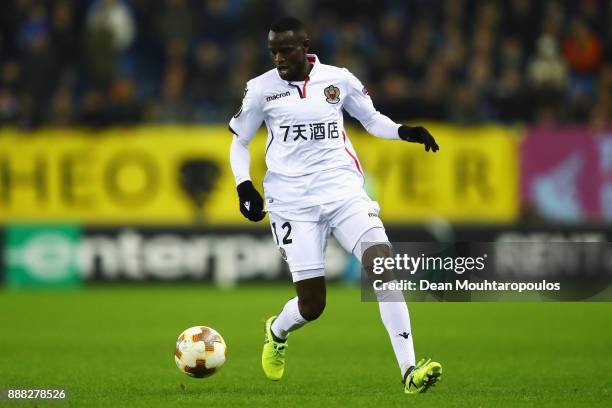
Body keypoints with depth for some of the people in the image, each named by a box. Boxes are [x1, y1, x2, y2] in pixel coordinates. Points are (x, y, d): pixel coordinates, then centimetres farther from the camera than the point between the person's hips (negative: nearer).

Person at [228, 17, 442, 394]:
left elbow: (372, 119, 17)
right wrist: (245, 186, -1)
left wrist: (404, 132, -2)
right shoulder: (261, 89, 1)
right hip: (293, 203, -1)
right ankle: (277, 332, 34)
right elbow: (240, 141, 14)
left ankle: (410, 371, -23)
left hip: (344, 192, 1)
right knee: (311, 304, -5)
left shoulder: (339, 79, 3)